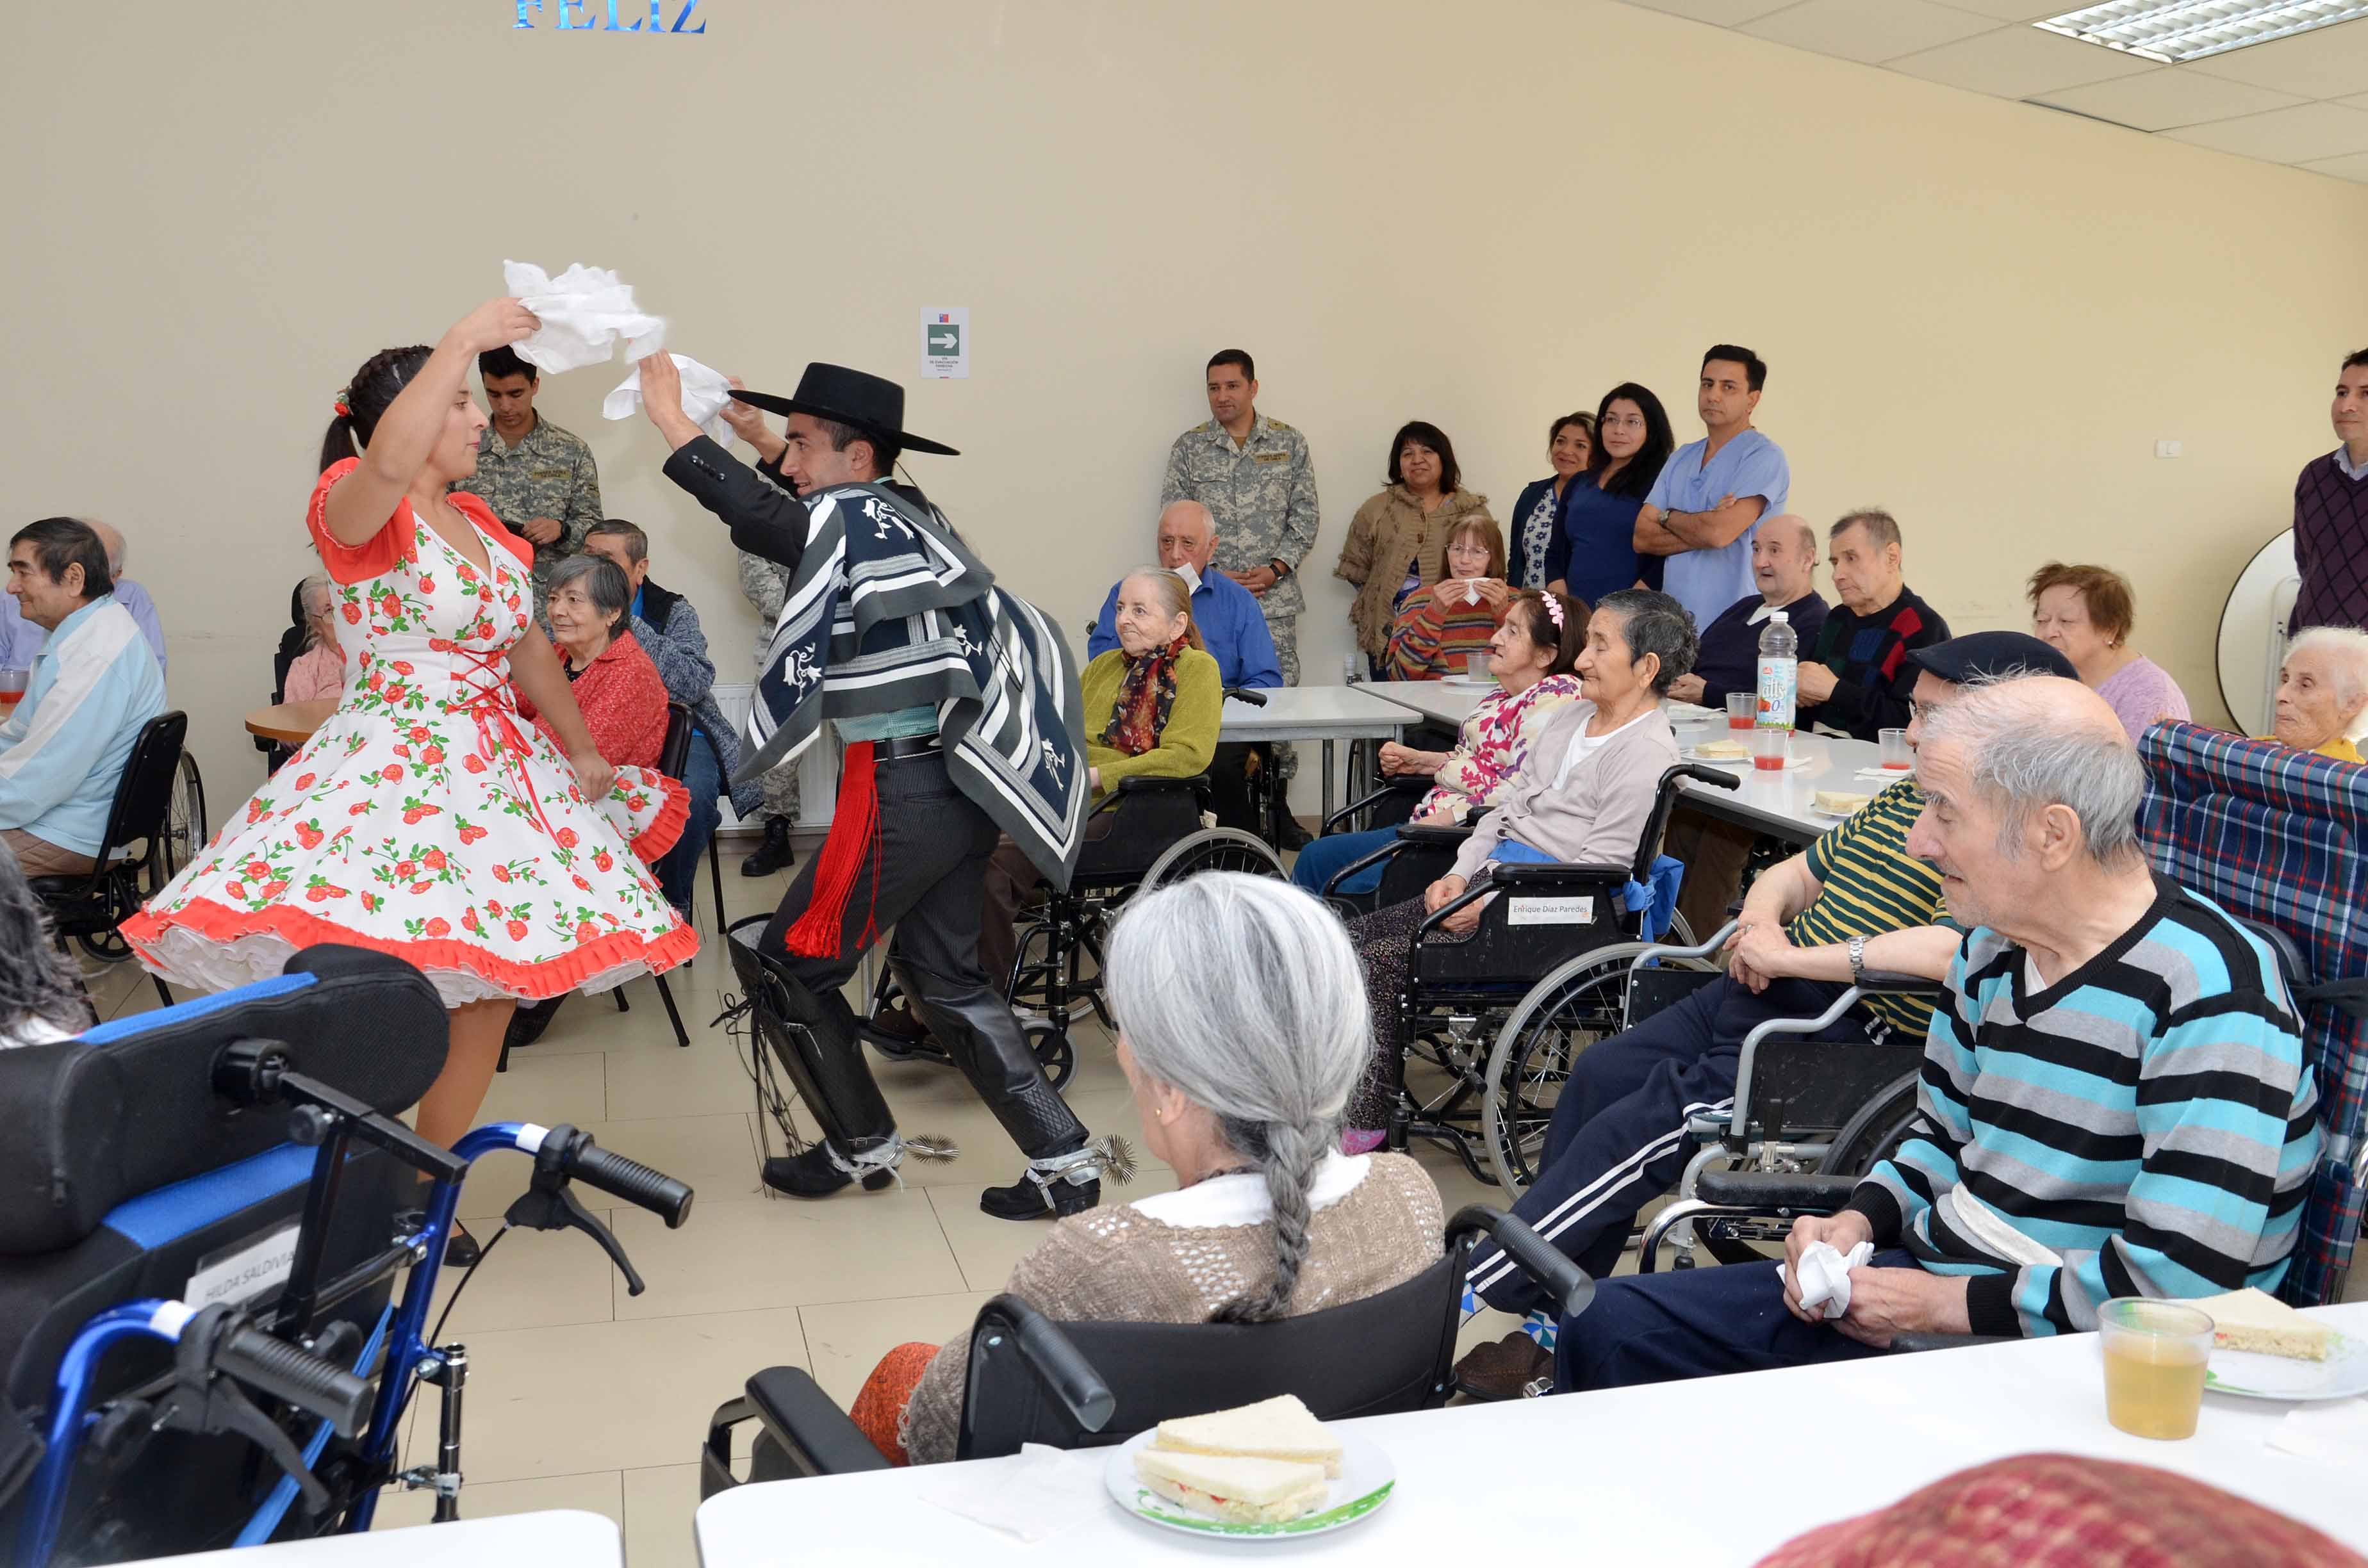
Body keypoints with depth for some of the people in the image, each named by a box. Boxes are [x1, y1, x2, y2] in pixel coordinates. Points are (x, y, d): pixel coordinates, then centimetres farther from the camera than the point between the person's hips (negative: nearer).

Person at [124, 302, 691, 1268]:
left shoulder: (480, 524, 16)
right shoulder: (352, 508, -8)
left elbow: (528, 649, 23)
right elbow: (390, 460, -33)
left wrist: (584, 754, 21)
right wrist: (466, 339, -27)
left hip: (496, 771, 8)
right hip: (390, 770, -8)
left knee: (489, 990, 5)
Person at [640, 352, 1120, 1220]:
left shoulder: (853, 524, -13)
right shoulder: (908, 515, 13)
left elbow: (756, 513, -30)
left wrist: (669, 415, -22)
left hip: (901, 791, -9)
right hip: (958, 782, 9)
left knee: (792, 964, 9)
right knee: (941, 974, 17)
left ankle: (864, 1147, 24)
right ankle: (1064, 1158, 16)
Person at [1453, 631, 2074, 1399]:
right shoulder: (1906, 799, 16)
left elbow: (1949, 952, -31)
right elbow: (1798, 871, 25)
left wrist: (1791, 957, -23)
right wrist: (1760, 918, 2)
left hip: (1849, 1039, -9)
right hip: (1759, 998, 10)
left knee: (1633, 1131, -16)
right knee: (1599, 1074, 1)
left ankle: (1464, 1297, -5)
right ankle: (1549, 1329, 8)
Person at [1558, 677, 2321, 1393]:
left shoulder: (2209, 995, -21)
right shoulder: (1991, 948, 5)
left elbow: (2179, 1281, -25)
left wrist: (1945, 1305, -18)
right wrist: (1860, 1220, -1)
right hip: (1929, 1277, 8)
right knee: (1615, 1323, 3)